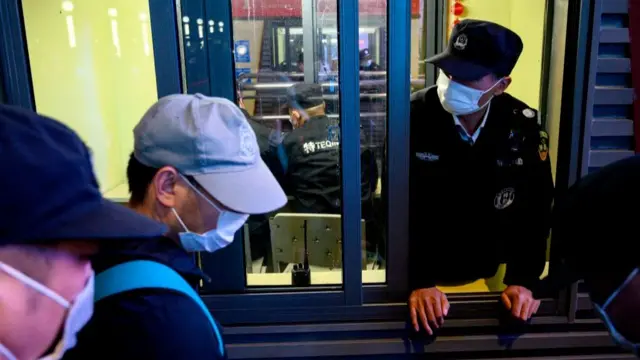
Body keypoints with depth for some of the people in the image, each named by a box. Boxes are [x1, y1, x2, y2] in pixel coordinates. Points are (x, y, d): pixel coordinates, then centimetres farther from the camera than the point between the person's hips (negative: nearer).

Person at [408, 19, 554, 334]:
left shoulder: (523, 127, -10)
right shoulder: (413, 117, -19)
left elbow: (533, 210, -6)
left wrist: (522, 279, -15)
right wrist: (417, 282, -27)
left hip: (484, 275, 3)